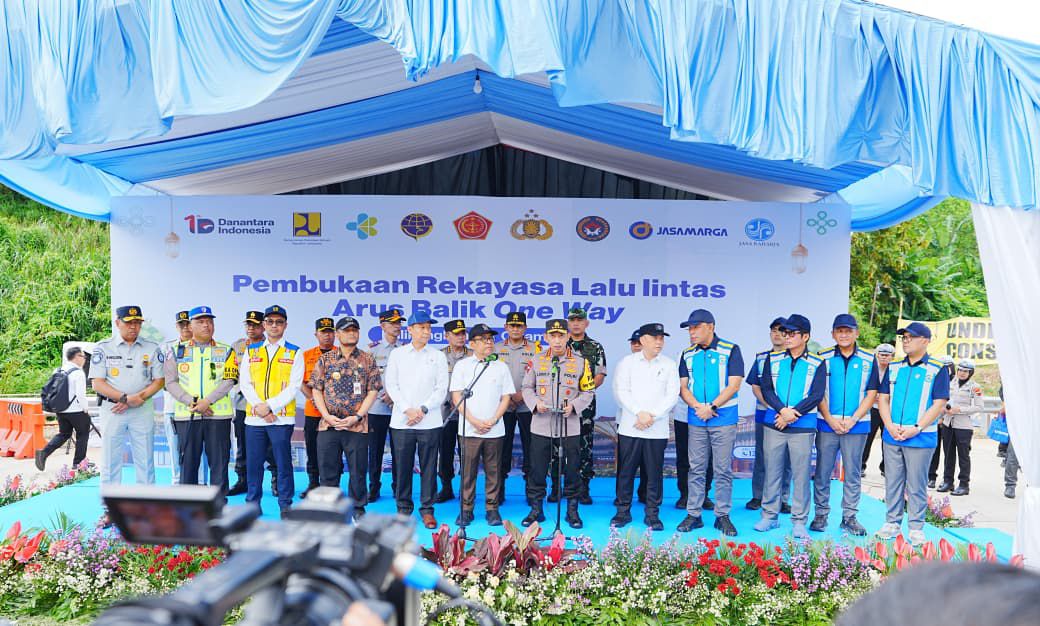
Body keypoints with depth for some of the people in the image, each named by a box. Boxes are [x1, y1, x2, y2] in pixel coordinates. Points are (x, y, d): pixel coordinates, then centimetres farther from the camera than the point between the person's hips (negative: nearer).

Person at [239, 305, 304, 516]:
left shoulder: (295, 353, 4)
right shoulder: (251, 352, 13)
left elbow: (294, 387, -4)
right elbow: (244, 383, 5)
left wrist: (269, 406, -14)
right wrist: (259, 407, -9)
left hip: (282, 418, -3)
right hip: (254, 418, 3)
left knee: (283, 463, 1)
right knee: (253, 463, 7)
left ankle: (285, 506, 10)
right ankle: (252, 503, 20)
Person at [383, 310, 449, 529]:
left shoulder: (438, 356, 7)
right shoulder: (397, 354, 7)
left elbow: (442, 388, 2)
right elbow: (391, 385, 3)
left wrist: (423, 409, -8)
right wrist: (407, 410, -8)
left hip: (430, 421, 0)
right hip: (401, 421, 0)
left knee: (429, 467, 2)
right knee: (402, 466, 4)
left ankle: (427, 509, 12)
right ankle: (403, 508, 17)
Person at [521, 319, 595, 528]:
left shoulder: (580, 362, 2)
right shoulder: (537, 361, 5)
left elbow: (588, 391, 5)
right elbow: (527, 387, 11)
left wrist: (574, 405, -13)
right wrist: (535, 403, -8)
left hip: (569, 426, -1)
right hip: (541, 425, 1)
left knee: (571, 470, 6)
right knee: (537, 469, 6)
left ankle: (572, 510, 20)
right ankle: (535, 509, 19)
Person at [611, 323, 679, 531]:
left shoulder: (669, 365, 7)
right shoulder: (627, 362, 5)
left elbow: (672, 395, 0)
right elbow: (621, 391, -3)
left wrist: (652, 416, -11)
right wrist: (640, 413, -13)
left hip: (657, 430, 1)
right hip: (629, 427, 0)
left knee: (654, 473, 4)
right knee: (626, 471, 4)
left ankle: (652, 514, 15)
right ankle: (623, 512, 16)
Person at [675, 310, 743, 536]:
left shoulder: (730, 350, -4)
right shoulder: (688, 354, 9)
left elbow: (733, 385, -9)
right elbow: (683, 387, 6)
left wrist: (711, 407, -15)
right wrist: (697, 407, -11)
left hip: (724, 418, -3)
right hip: (696, 419, 4)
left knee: (723, 469, 2)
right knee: (696, 468, 7)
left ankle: (722, 516, 11)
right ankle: (693, 514, 14)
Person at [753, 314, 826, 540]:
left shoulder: (816, 364, 1)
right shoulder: (773, 359, 7)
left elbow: (816, 396, -6)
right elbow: (766, 389, 2)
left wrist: (792, 414, -14)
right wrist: (782, 410, -14)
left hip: (803, 426, -2)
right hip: (773, 424, 2)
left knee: (801, 474, 1)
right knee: (772, 471, 7)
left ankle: (799, 521, 10)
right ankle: (769, 516, 18)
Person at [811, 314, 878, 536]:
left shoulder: (868, 360, 4)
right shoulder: (823, 358, 2)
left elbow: (872, 393, 2)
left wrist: (852, 419, -10)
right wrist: (831, 419, -9)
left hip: (856, 426, 0)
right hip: (827, 424, 0)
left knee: (852, 473, 6)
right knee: (822, 471, 3)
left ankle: (849, 517, 15)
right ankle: (821, 514, 13)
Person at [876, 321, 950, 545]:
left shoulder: (937, 370, -2)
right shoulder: (894, 368, 11)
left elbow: (939, 404, -7)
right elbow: (883, 398, 10)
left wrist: (916, 428, -15)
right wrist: (890, 425, -6)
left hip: (920, 438, -4)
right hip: (891, 436, 4)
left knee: (916, 485, 2)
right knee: (892, 482, 10)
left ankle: (916, 528, 12)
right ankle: (892, 523, 20)